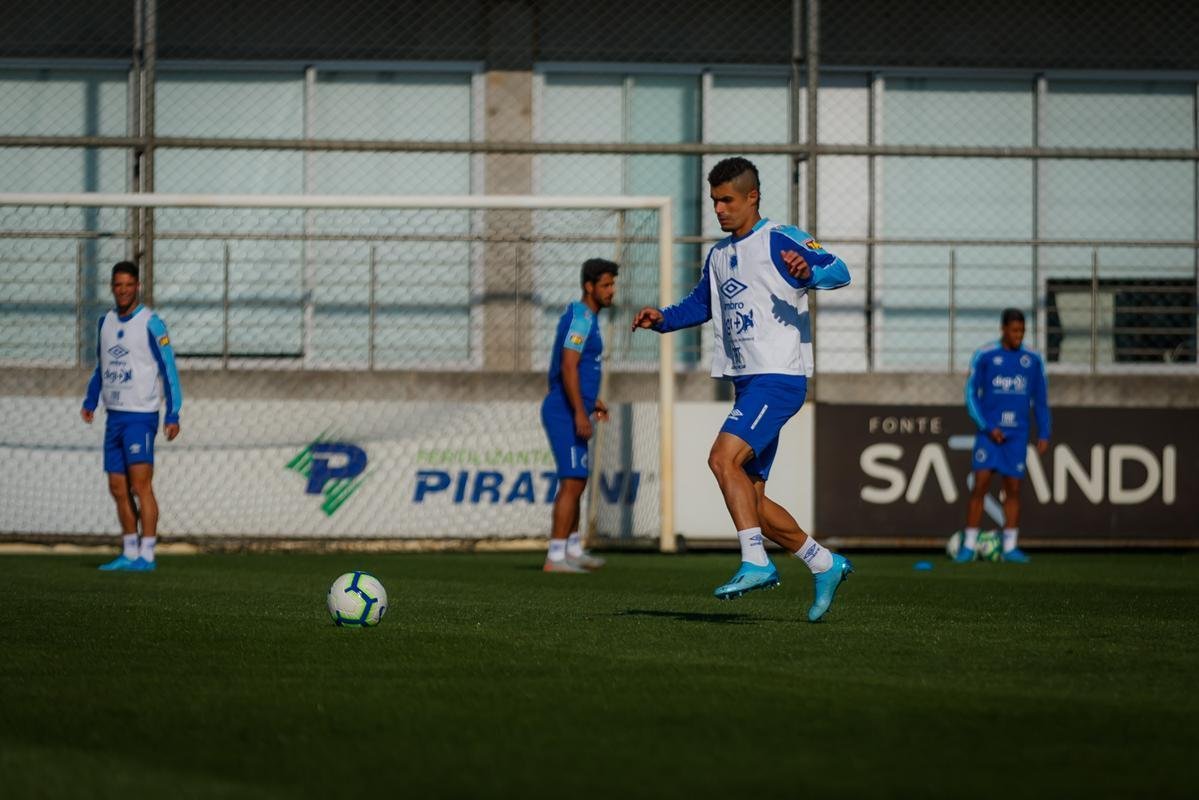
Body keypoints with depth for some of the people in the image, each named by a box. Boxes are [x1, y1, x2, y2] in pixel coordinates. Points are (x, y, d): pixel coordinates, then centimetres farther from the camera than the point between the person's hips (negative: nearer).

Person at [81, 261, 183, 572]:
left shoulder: (150, 323, -7)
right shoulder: (105, 322, 12)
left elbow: (169, 370, -7)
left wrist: (173, 415, -12)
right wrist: (90, 401, 12)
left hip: (140, 415, -7)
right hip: (113, 415, 7)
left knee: (140, 484, -13)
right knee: (118, 488, 7)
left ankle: (147, 555, -12)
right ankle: (129, 554, 13)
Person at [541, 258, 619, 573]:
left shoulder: (584, 317, 17)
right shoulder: (581, 317, -14)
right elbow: (568, 367, -22)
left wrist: (591, 399, 28)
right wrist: (580, 413, -25)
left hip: (569, 413, 11)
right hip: (566, 413, -11)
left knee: (576, 482, 19)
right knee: (572, 482, -12)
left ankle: (573, 549, 29)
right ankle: (555, 557, -13)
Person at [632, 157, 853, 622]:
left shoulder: (779, 240, -7)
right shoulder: (719, 255, 18)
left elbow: (839, 272, -19)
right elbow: (700, 304, 32)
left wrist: (808, 270, -41)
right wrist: (663, 319, 12)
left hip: (779, 377, -9)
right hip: (747, 383, 9)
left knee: (724, 458, -26)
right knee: (751, 501, 6)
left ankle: (756, 563, -27)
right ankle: (825, 565, 19)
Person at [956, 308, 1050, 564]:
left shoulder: (1033, 360, 6)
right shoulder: (984, 356, -2)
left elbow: (1040, 400, 13)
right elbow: (971, 394, 0)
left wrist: (1043, 434, 5)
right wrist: (987, 427, -10)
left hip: (1017, 434, 2)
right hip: (989, 432, -2)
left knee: (1013, 488, 2)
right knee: (980, 484, -10)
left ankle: (1010, 547, 8)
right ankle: (969, 545, -6)